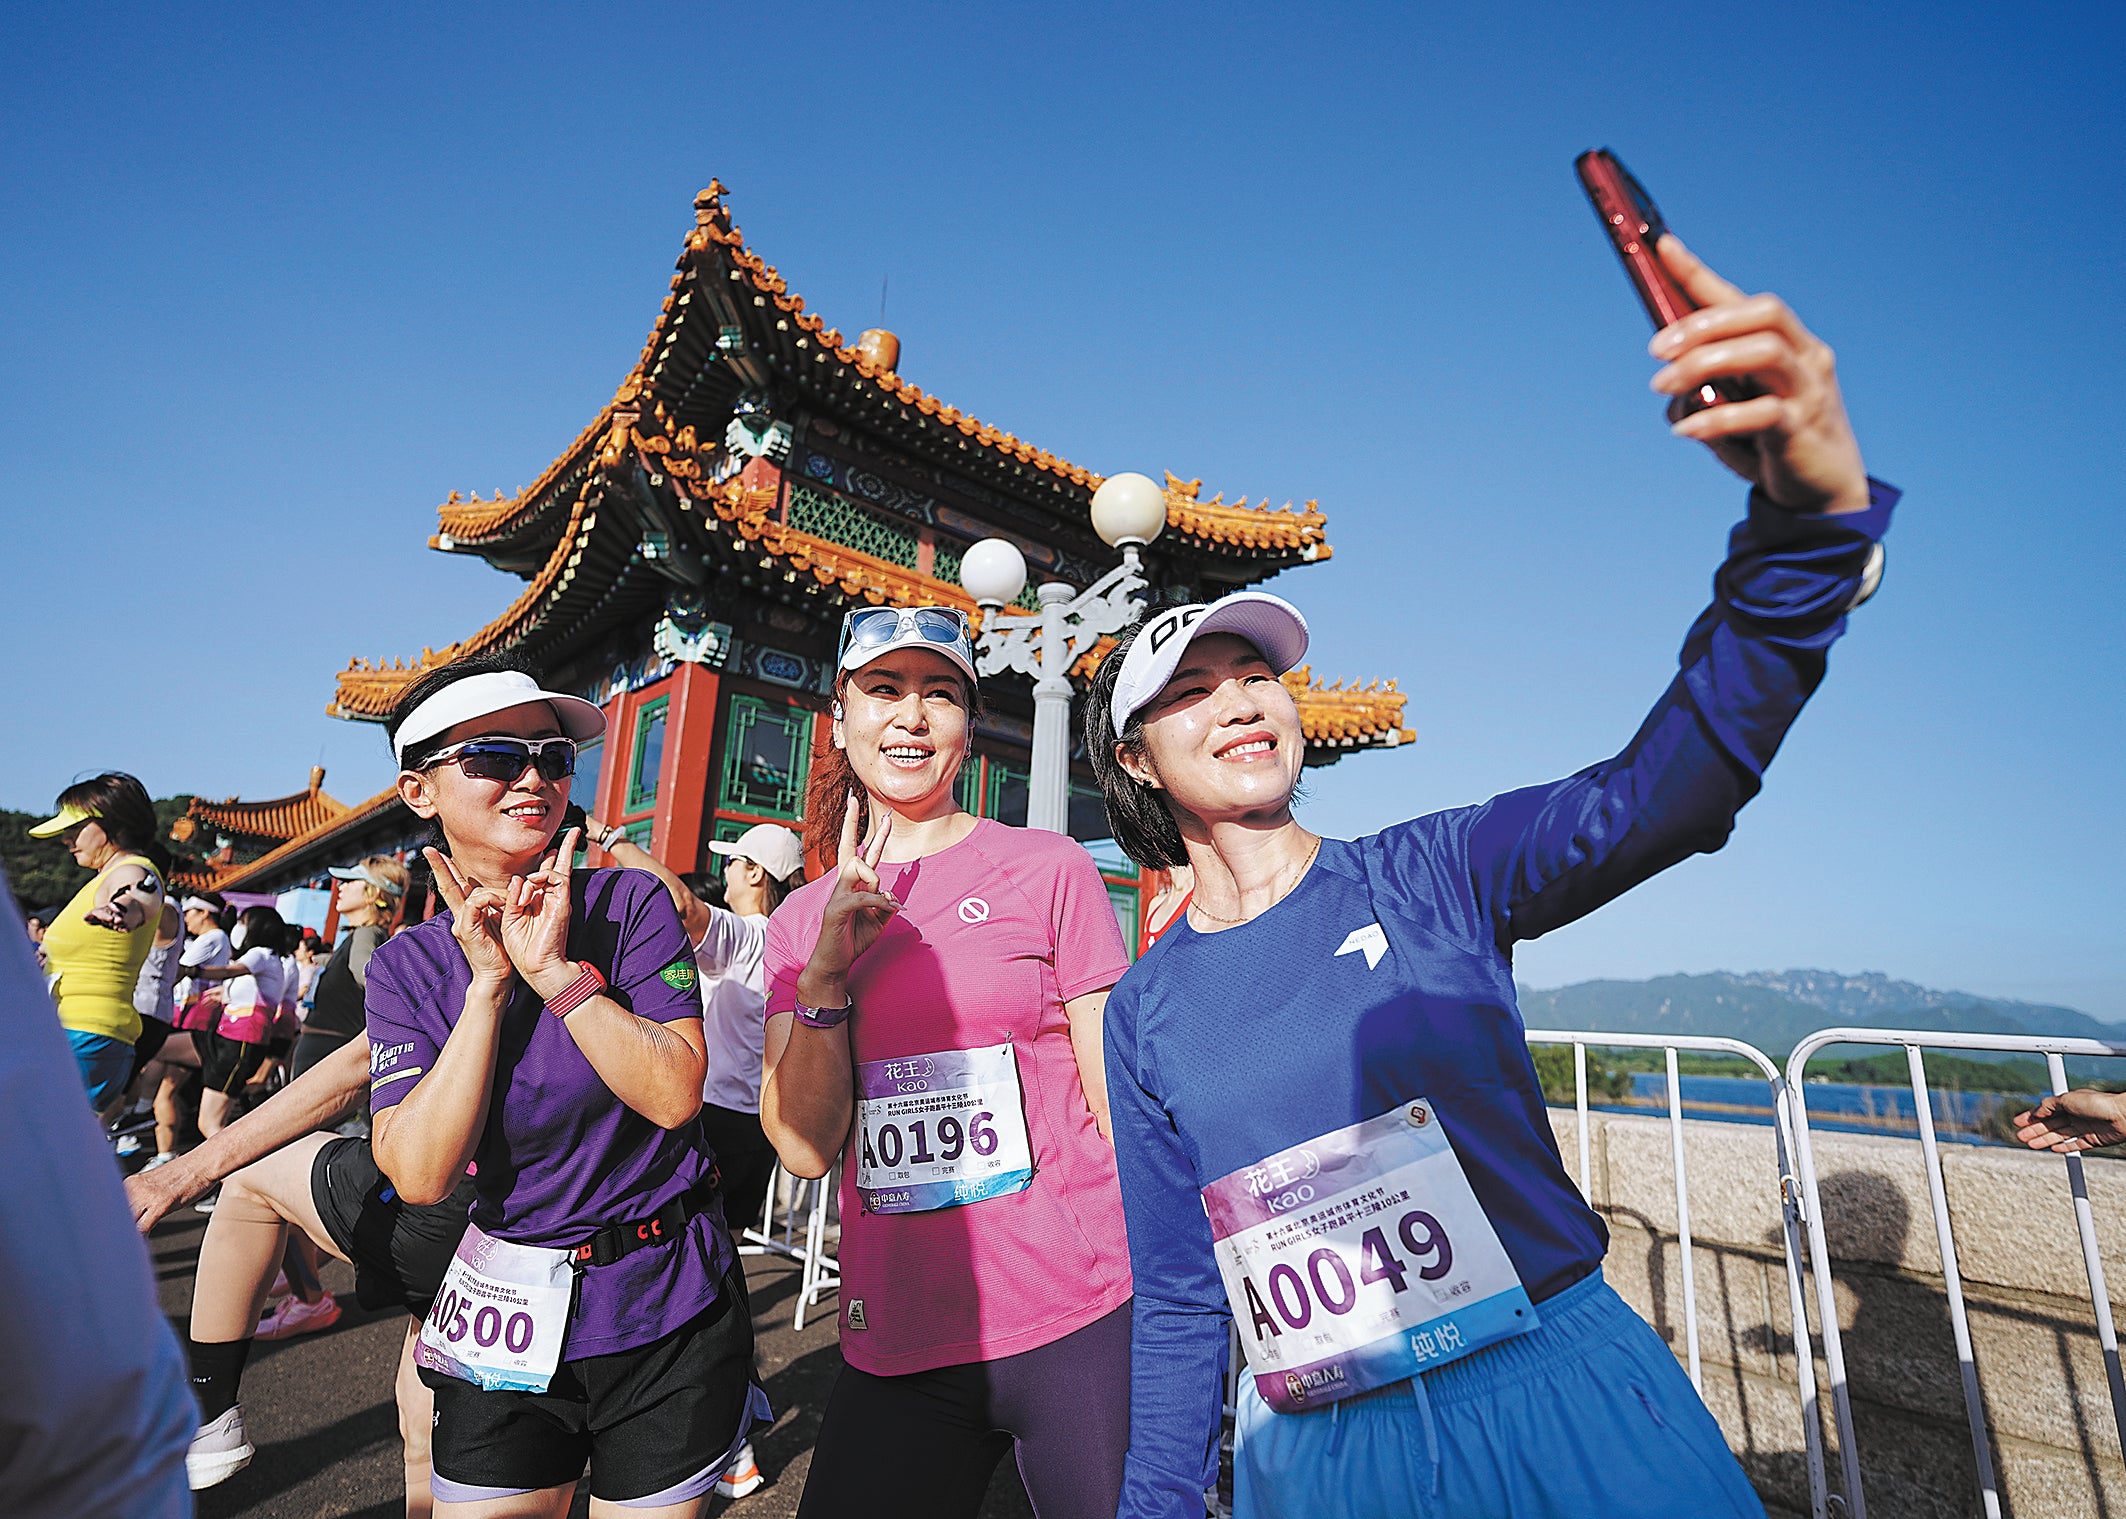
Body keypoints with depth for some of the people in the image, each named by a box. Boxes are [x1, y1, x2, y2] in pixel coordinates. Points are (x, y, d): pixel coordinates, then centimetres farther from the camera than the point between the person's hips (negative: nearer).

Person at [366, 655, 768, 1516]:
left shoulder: (631, 905, -11)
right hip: (507, 1321, 2)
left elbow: (674, 1096, -20)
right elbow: (421, 1175, -13)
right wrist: (488, 984, -19)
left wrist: (555, 969, -24)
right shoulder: (408, 966, -2)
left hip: (666, 1312, -1)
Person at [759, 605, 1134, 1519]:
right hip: (895, 1342, 3)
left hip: (1074, 1319, -2)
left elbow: (1120, 1103, -3)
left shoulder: (1047, 870, -6)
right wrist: (825, 970, -13)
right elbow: (805, 1148, 0)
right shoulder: (803, 919, 5)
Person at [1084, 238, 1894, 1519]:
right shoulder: (1144, 1012, -4)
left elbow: (1671, 785, -25)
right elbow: (1180, 1299, 3)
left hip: (1562, 1400, -1)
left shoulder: (1427, 872, -8)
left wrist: (1813, 513, -38)